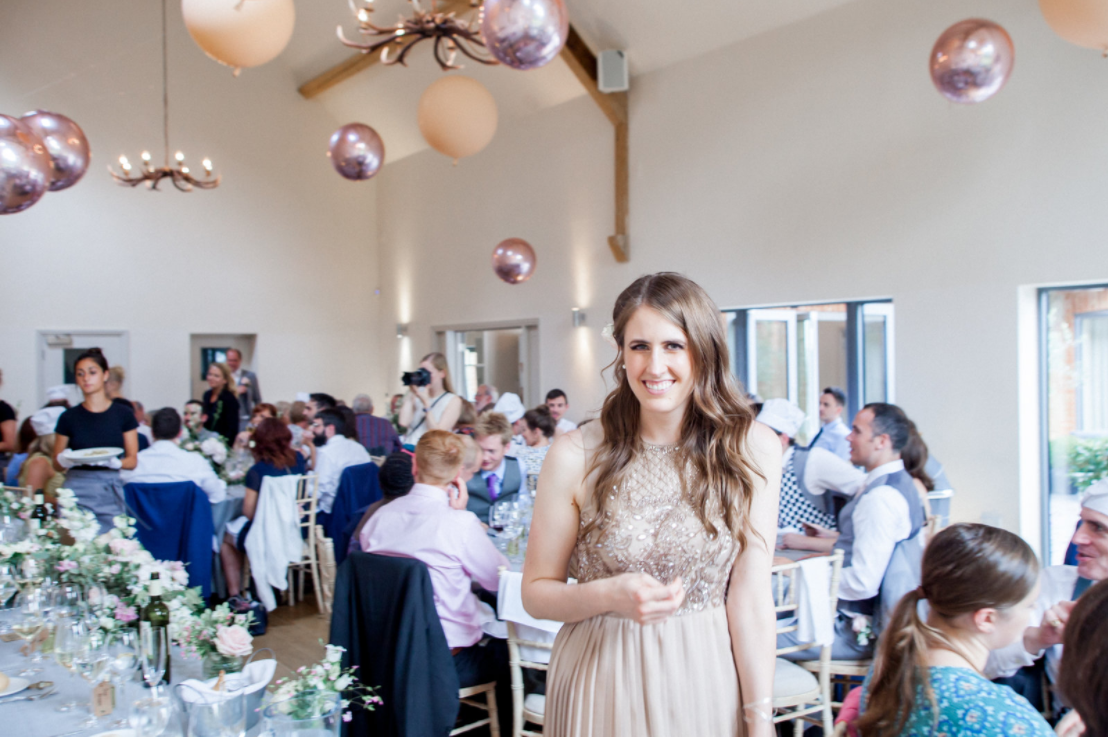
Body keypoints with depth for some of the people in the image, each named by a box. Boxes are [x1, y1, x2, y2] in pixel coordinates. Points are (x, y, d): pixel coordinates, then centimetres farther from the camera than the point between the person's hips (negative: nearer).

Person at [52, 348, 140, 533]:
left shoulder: (123, 414, 4)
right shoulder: (69, 417, 6)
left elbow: (132, 460, 3)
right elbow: (57, 464, 9)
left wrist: (113, 462, -16)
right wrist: (67, 460, -12)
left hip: (110, 492, 0)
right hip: (76, 490, 0)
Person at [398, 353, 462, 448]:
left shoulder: (453, 400, 2)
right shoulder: (418, 395, 13)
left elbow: (438, 433, -7)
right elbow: (404, 422, -1)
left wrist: (426, 403, -13)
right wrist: (411, 393, 3)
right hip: (407, 447, 4)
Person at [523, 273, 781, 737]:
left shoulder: (751, 449, -9)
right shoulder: (576, 455, -11)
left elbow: (751, 598, -9)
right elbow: (536, 593, -4)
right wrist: (611, 595, -22)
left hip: (706, 683, 1)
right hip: (601, 686, 0)